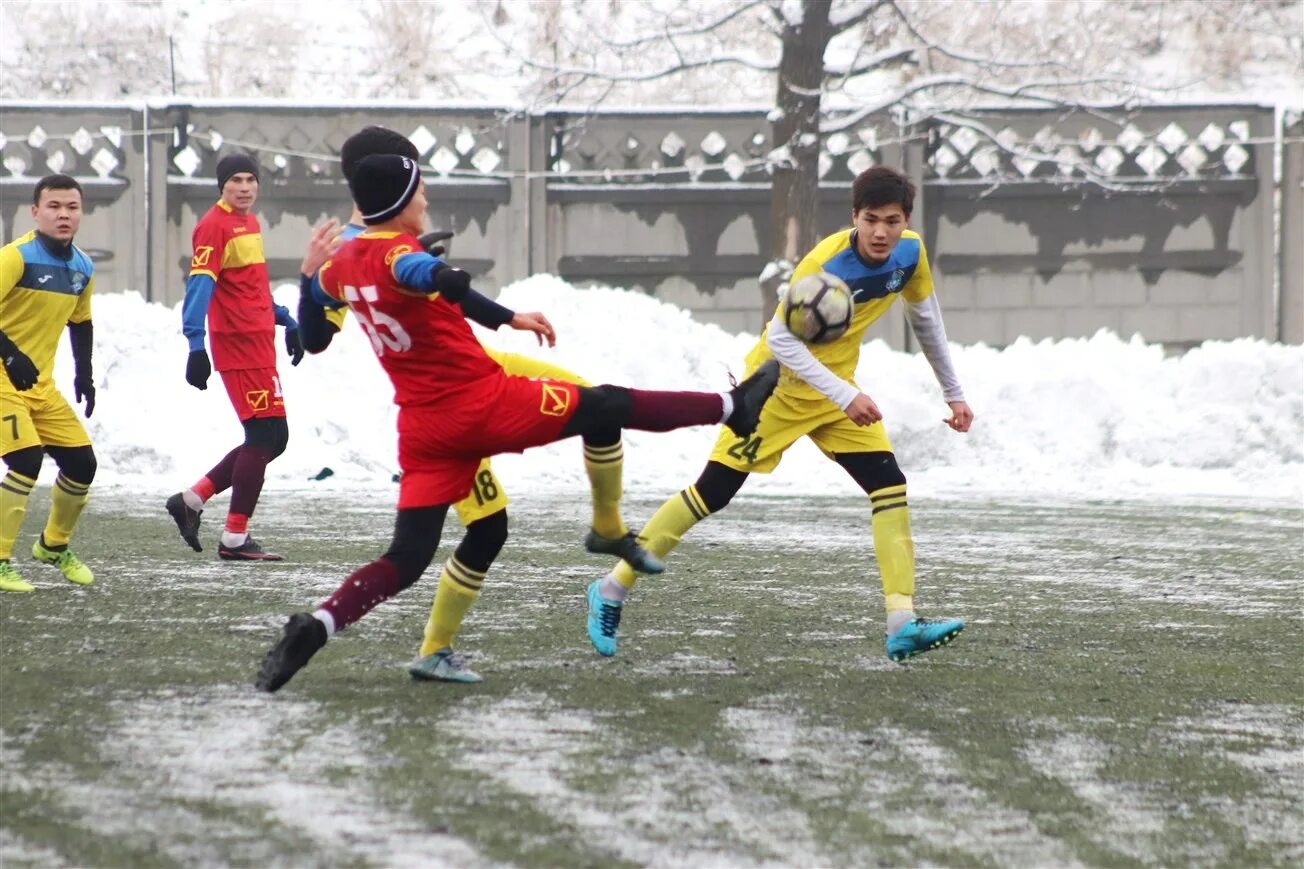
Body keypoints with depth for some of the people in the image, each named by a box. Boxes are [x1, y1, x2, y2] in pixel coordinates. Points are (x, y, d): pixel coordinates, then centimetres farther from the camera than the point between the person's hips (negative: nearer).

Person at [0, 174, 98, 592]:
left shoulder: (82, 268, 7)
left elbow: (80, 322, 22)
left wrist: (84, 375, 16)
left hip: (40, 384, 8)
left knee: (82, 462, 7)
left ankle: (54, 545, 32)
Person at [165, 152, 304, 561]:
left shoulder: (250, 224, 17)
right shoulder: (214, 226, -11)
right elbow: (199, 286, -20)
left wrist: (287, 321, 29)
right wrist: (196, 345, -29)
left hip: (259, 343, 9)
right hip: (238, 344, -9)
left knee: (273, 438, 11)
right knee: (264, 435, -10)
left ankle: (192, 499, 17)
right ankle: (235, 538, -5)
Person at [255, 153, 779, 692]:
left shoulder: (343, 264, 7)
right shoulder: (398, 252, -16)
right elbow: (420, 274, -40)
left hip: (424, 431, 7)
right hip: (488, 404, -7)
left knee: (406, 558, 4)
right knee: (607, 407, 9)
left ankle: (314, 627, -17)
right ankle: (733, 408, 23)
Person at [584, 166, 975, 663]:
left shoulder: (910, 254, -8)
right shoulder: (825, 264, -29)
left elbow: (926, 319, 11)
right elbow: (781, 339, -31)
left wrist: (953, 393, 17)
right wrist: (845, 396, -37)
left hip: (834, 388, 6)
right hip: (778, 384, -6)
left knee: (890, 488, -9)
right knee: (712, 493, -6)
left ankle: (902, 626, -11)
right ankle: (612, 591, 6)